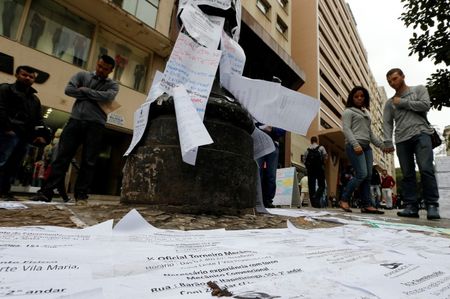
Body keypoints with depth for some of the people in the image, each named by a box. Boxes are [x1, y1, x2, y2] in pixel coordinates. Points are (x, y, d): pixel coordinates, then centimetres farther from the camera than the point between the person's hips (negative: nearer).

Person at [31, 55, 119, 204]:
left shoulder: (112, 85, 12)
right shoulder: (82, 75, 16)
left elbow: (108, 97, -9)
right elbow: (69, 90, 0)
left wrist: (84, 90, -3)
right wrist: (95, 97, -4)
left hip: (95, 125, -1)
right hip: (76, 120, 1)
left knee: (88, 161, -1)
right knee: (62, 156, -1)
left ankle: (81, 194, 5)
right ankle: (47, 192, 4)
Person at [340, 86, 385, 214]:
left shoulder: (366, 113, 28)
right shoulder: (348, 111, 6)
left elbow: (370, 133, 27)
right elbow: (346, 129, -8)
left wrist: (381, 145, 17)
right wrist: (355, 144, -21)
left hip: (366, 147, 7)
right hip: (354, 146, -7)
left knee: (368, 176, -2)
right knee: (362, 174, -17)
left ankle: (366, 205, -1)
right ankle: (344, 199, -8)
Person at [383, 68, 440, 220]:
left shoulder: (419, 89, 15)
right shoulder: (389, 103, 19)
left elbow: (425, 105, -4)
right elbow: (387, 123, 9)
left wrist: (402, 102, 3)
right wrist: (388, 142, -3)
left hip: (421, 134, -2)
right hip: (402, 140, 3)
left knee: (426, 170, -12)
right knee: (407, 174, -1)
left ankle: (432, 206, -6)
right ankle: (411, 206, -1)